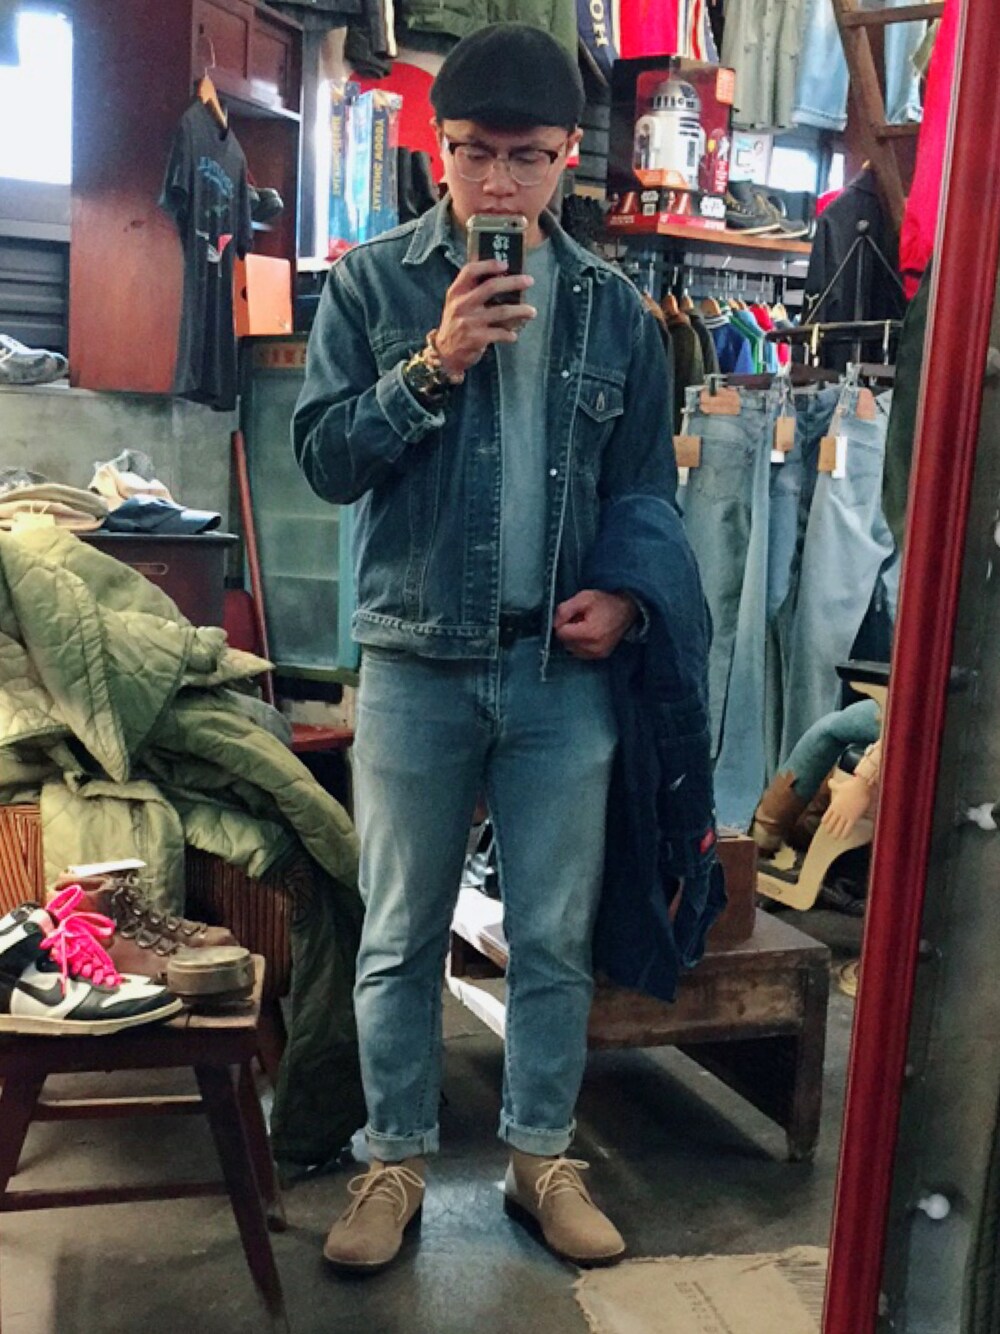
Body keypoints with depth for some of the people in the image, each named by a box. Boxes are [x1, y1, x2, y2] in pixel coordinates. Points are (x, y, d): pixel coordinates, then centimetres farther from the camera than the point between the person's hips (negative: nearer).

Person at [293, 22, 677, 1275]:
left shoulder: (613, 305, 7)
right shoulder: (372, 283, 1)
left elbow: (647, 481, 12)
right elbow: (324, 456, -5)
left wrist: (628, 594, -5)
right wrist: (435, 364, -17)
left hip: (564, 671, 2)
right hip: (415, 666, -1)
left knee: (555, 938, 11)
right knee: (400, 937, 9)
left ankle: (541, 1157, 29)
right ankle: (395, 1162, 27)